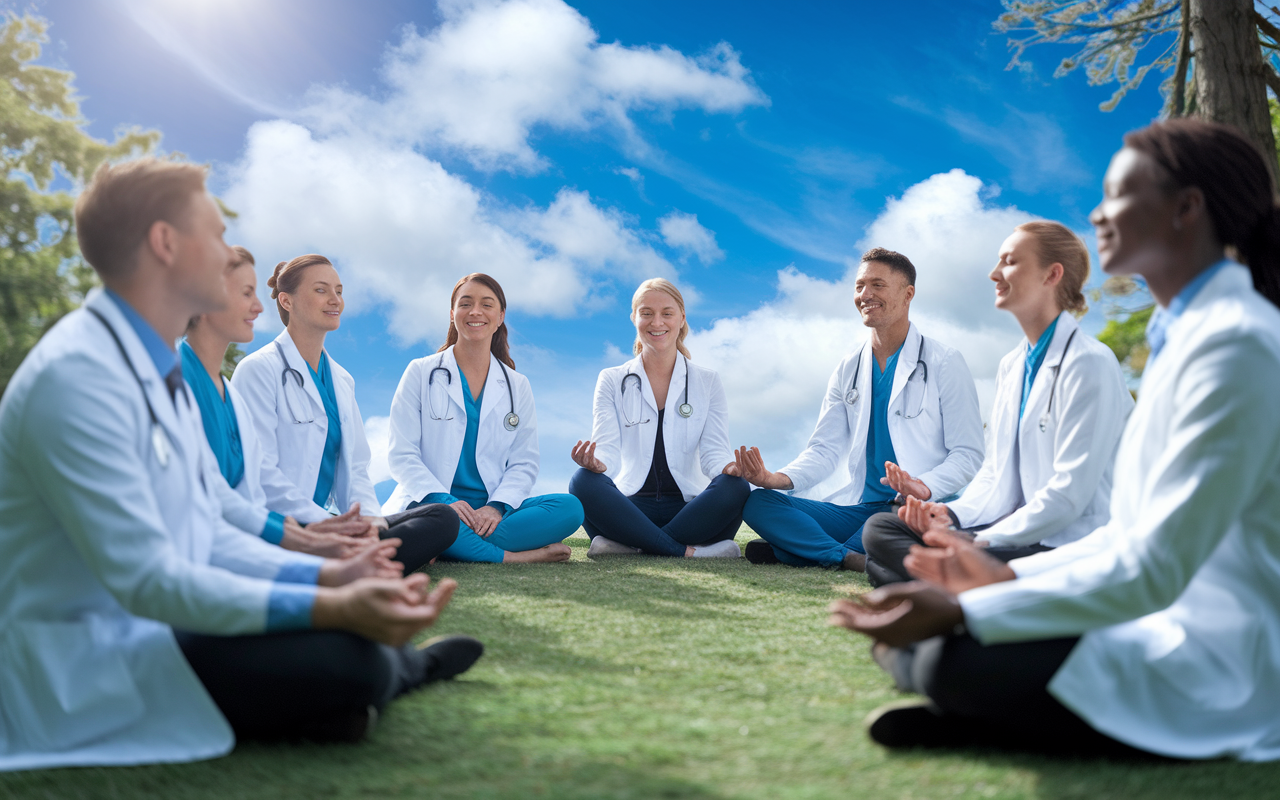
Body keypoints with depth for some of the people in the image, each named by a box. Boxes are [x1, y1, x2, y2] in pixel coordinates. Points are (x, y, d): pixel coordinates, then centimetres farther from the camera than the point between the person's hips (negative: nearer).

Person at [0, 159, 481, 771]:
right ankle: (401, 664, 10)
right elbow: (146, 577, -27)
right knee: (342, 659, -21)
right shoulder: (77, 375, -23)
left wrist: (330, 577, -3)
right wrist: (332, 608, -30)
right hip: (83, 670, -10)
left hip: (153, 624, 10)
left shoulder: (163, 372, 8)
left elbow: (207, 534, 10)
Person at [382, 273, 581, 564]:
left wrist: (496, 506, -13)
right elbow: (403, 455, 0)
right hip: (433, 503, -3)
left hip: (490, 510, 3)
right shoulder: (421, 373, 8)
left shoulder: (517, 386, 16)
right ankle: (514, 556, -25)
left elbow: (524, 462, 9)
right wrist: (445, 501, -18)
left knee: (570, 508, -24)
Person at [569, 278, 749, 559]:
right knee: (583, 481, -31)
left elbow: (713, 450, 1)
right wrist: (596, 464, -28)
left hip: (689, 509, 1)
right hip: (631, 508, 0)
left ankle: (630, 545, -28)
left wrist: (730, 467, -24)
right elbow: (607, 449, -2)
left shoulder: (707, 381, 13)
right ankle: (688, 551, -30)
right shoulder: (612, 381, 11)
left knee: (735, 487, -31)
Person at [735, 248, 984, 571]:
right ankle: (851, 558, -28)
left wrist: (925, 487, -25)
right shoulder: (847, 370, 16)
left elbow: (968, 453, -4)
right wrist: (776, 478, -10)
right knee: (757, 502, -14)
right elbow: (826, 449, 11)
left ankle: (801, 548, -24)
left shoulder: (945, 364, 1)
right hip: (858, 506, 4)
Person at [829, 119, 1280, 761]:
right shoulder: (1186, 333, 13)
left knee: (957, 661, -28)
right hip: (1178, 624, 10)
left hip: (1228, 666, -10)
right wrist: (1008, 575, 9)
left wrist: (962, 613, -25)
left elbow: (1156, 568, -24)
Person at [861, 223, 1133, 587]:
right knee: (879, 530, -7)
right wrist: (953, 513, -4)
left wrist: (984, 542, -20)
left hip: (1067, 546, -9)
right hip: (1015, 529, 9)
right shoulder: (1010, 366, 17)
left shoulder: (1089, 364, -11)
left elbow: (1070, 492, -18)